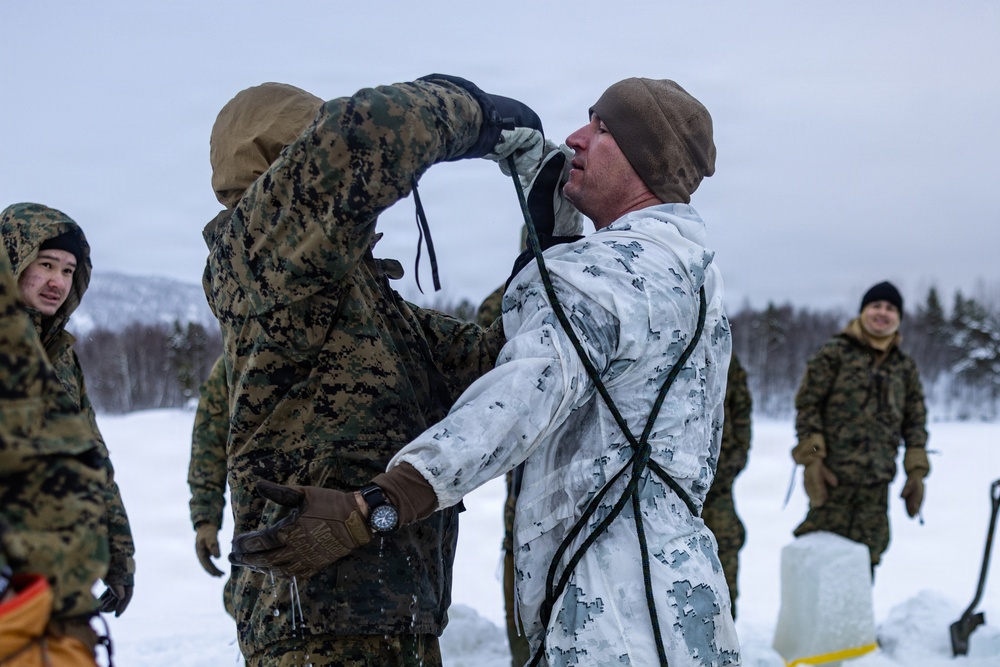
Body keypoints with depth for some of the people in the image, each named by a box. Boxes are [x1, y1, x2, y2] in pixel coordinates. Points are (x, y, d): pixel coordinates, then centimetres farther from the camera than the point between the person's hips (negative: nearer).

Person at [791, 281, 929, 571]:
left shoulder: (905, 366, 14)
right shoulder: (835, 353, 0)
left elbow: (916, 421, 18)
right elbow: (807, 404, -2)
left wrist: (916, 471, 10)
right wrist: (811, 459, -9)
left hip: (877, 481, 4)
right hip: (833, 475, -4)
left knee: (866, 557, 5)